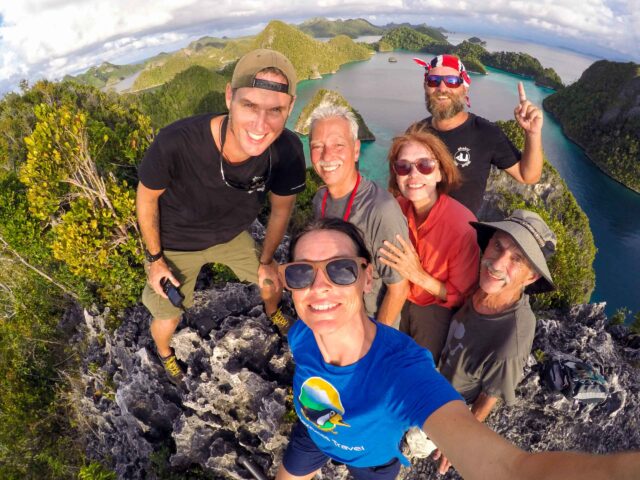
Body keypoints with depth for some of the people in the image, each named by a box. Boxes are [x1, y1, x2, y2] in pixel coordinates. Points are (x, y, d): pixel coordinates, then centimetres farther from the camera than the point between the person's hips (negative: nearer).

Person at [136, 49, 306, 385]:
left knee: (271, 281, 20)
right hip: (176, 244, -2)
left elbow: (281, 208, -10)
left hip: (231, 235, 3)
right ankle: (164, 352, 49)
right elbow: (146, 197, -19)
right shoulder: (175, 143, -41)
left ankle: (272, 314, 60)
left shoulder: (288, 151, -31)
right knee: (167, 320, 9)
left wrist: (266, 260, 4)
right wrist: (155, 259, -9)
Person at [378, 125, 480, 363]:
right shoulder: (398, 207, -16)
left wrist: (419, 275, -33)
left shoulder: (462, 225, -31)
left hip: (436, 311, -4)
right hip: (399, 301, 4)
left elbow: (462, 297, -20)